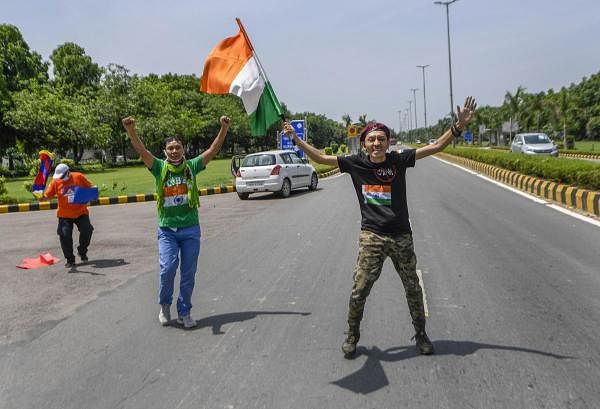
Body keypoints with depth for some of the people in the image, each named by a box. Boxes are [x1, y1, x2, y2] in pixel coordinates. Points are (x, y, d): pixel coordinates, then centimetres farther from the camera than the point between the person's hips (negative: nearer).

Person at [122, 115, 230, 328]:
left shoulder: (191, 166, 4)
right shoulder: (160, 168, 1)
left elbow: (214, 149, 0)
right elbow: (141, 150, -11)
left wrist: (224, 128, -10)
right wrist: (131, 130, -26)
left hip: (191, 229, 1)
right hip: (167, 229, -1)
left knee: (188, 273, 6)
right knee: (168, 267, -15)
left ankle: (184, 312, 23)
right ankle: (165, 305, 14)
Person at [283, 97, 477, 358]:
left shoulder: (399, 160, -3)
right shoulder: (356, 163, -2)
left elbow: (436, 147, -2)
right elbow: (320, 158, 3)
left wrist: (459, 125, -10)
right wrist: (295, 138, 2)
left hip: (401, 236, 1)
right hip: (371, 237, -1)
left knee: (413, 289, 13)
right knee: (359, 290, -4)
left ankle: (421, 335, 34)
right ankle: (352, 336, 20)